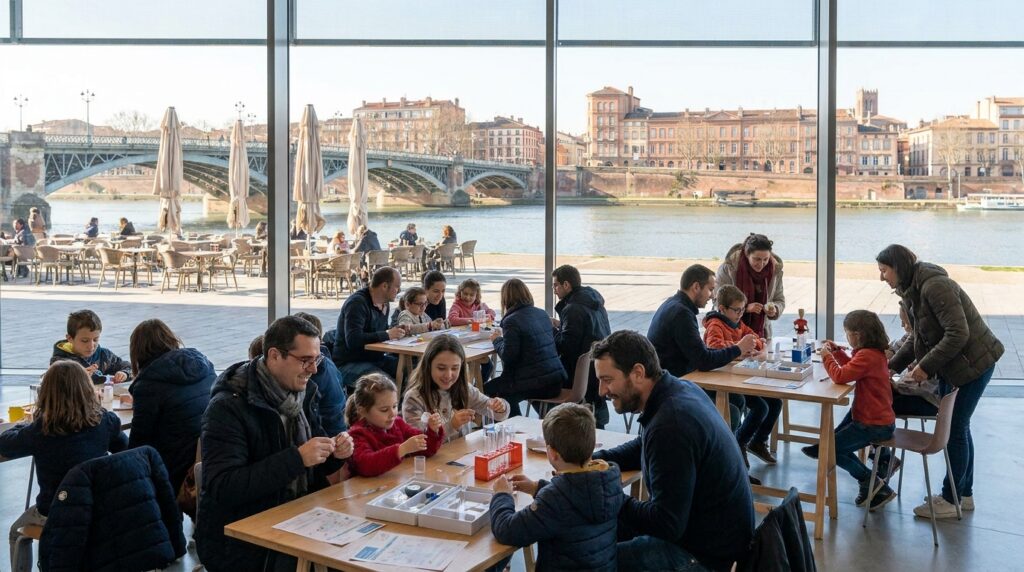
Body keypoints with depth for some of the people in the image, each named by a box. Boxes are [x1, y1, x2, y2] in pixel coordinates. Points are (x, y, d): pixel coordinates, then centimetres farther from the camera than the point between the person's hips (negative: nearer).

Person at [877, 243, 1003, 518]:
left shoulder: (935, 286, -25)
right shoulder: (913, 290, 6)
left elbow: (958, 334, -28)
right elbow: (918, 338, 14)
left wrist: (925, 366, -23)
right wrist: (892, 365, 5)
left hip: (972, 362, -9)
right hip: (952, 365, 9)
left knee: (956, 428, -1)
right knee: (957, 426, 15)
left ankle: (950, 500, 11)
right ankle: (964, 494, 28)